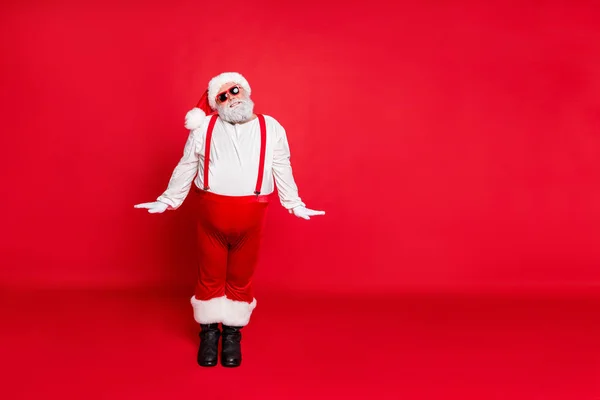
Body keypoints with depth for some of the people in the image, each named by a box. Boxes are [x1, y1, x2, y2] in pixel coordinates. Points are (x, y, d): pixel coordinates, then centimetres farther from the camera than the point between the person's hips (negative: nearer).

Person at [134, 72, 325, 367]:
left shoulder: (271, 128, 7)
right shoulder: (204, 127, 6)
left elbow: (282, 171, 10)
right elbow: (186, 168, 10)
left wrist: (295, 205, 9)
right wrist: (167, 200, 10)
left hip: (250, 217, 0)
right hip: (210, 213, 0)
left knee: (241, 277, 10)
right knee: (210, 275, 9)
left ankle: (232, 334, 24)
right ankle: (209, 332, 24)